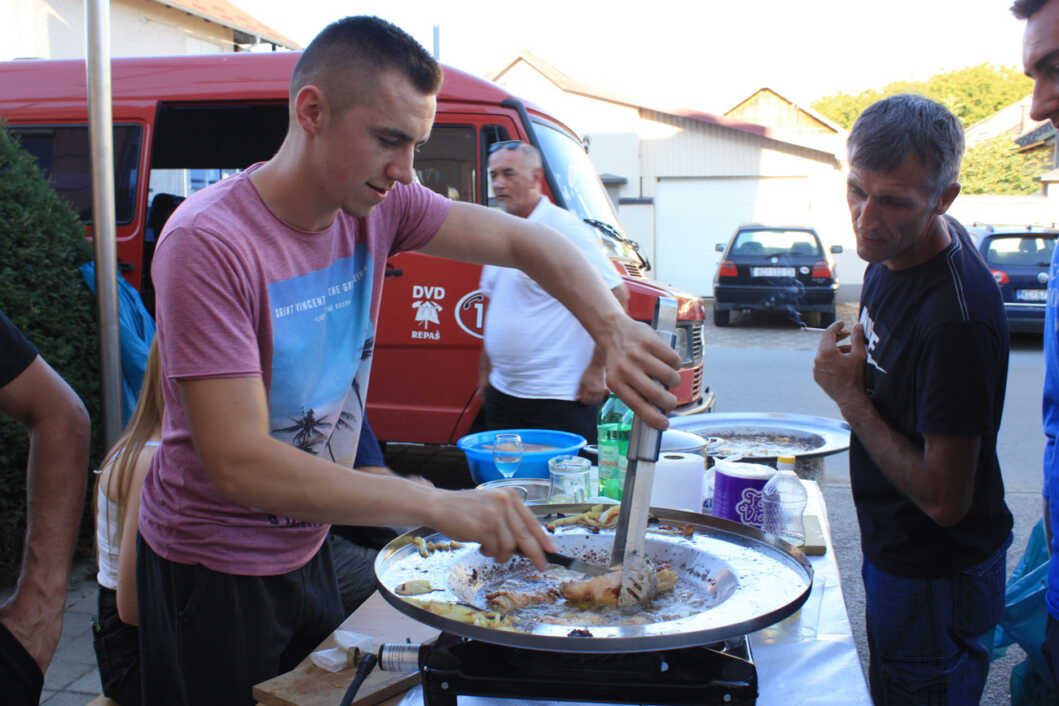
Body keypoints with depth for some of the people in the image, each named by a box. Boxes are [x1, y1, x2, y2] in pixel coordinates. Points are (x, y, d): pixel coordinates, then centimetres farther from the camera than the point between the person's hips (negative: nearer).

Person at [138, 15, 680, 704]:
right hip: (216, 570, -6)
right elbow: (238, 464, -32)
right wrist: (438, 504, -38)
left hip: (306, 545, 6)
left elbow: (523, 240, -4)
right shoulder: (208, 242, -28)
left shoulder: (380, 205, -9)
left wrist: (615, 329, -23)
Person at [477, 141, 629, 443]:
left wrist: (596, 370, -16)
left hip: (559, 397, -8)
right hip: (502, 393, 8)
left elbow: (616, 297, -15)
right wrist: (485, 371, 21)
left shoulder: (565, 228, -12)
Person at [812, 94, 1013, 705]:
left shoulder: (957, 320, -34)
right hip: (895, 552, 9)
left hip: (937, 581, -9)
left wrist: (851, 397, -23)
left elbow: (945, 500, -28)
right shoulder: (895, 251, -5)